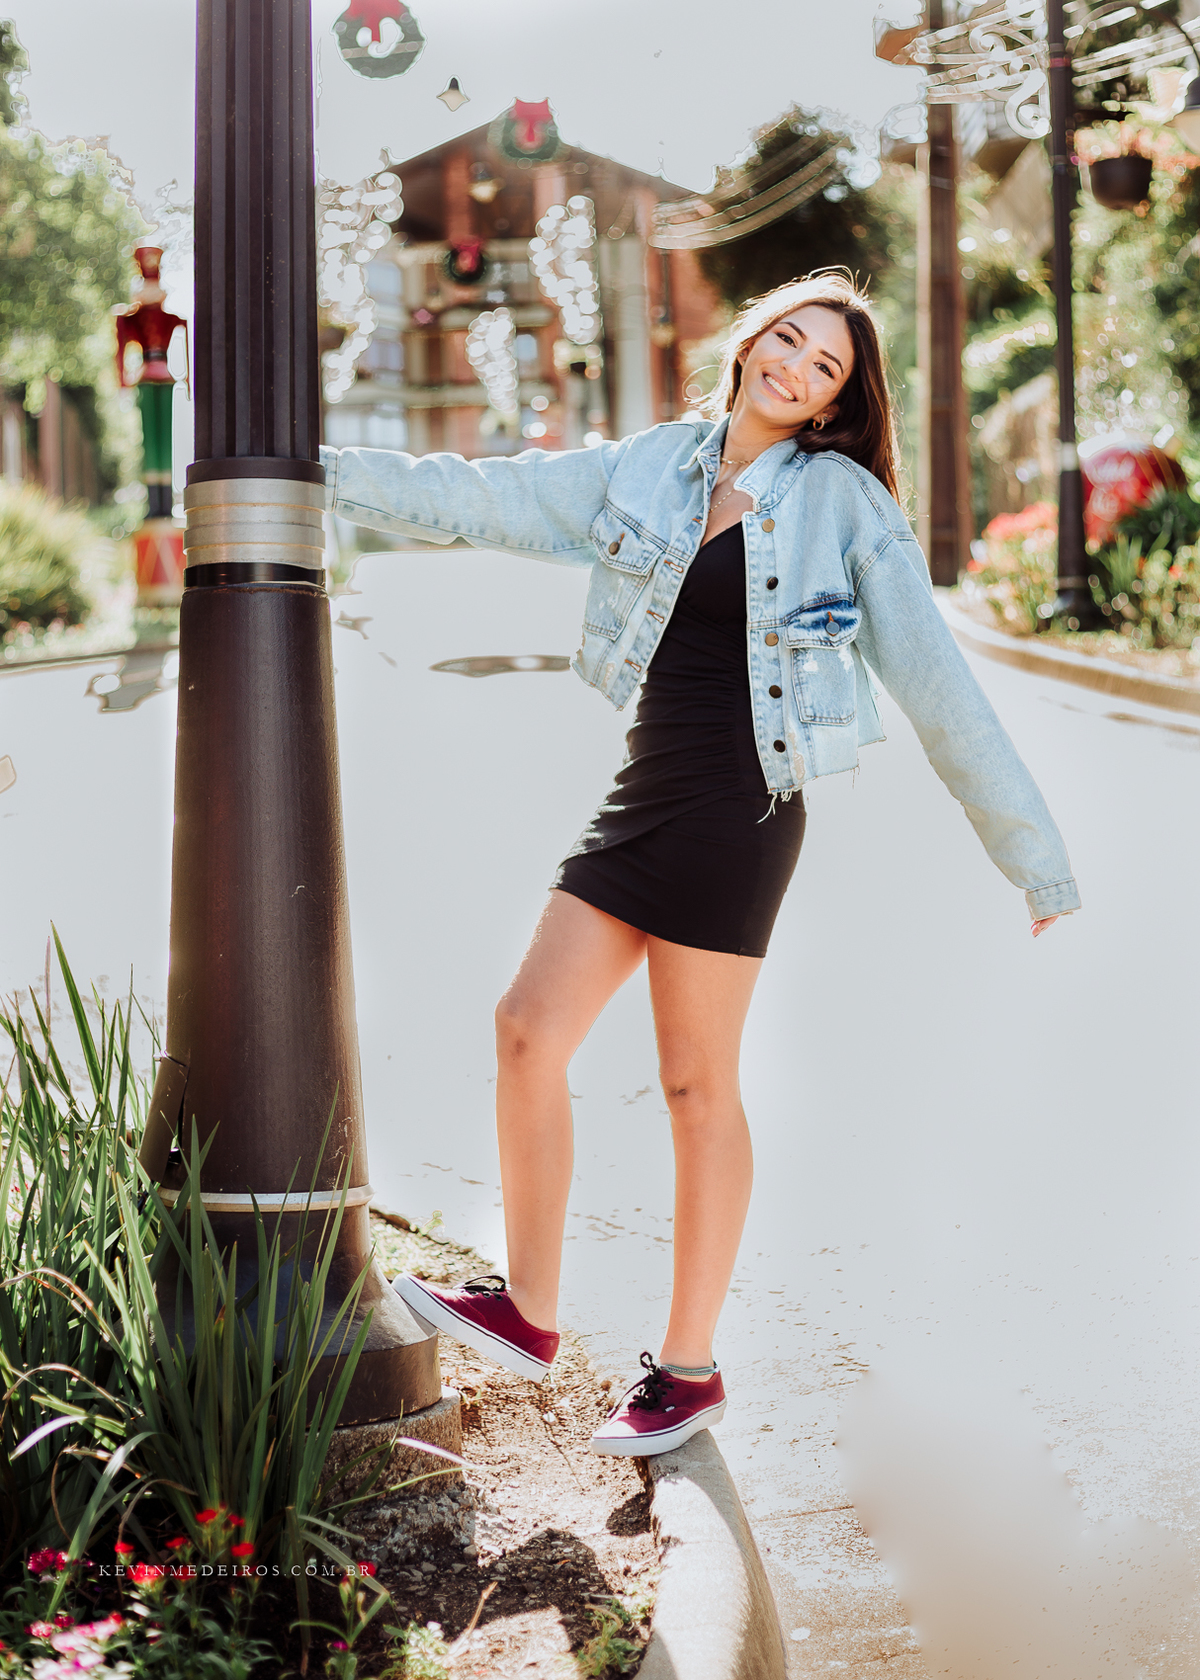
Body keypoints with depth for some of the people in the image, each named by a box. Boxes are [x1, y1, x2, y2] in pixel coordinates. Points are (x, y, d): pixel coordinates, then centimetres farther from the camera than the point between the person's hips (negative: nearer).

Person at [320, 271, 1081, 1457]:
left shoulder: (845, 503, -3)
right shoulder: (650, 470, 9)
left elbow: (935, 682, -3)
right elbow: (482, 500, 13)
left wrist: (1035, 858, -4)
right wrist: (315, 469, 12)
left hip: (739, 810, -5)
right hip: (643, 793, 5)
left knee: (696, 1083, 1)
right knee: (528, 1029, 1)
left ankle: (689, 1369, 15)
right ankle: (527, 1311, 16)